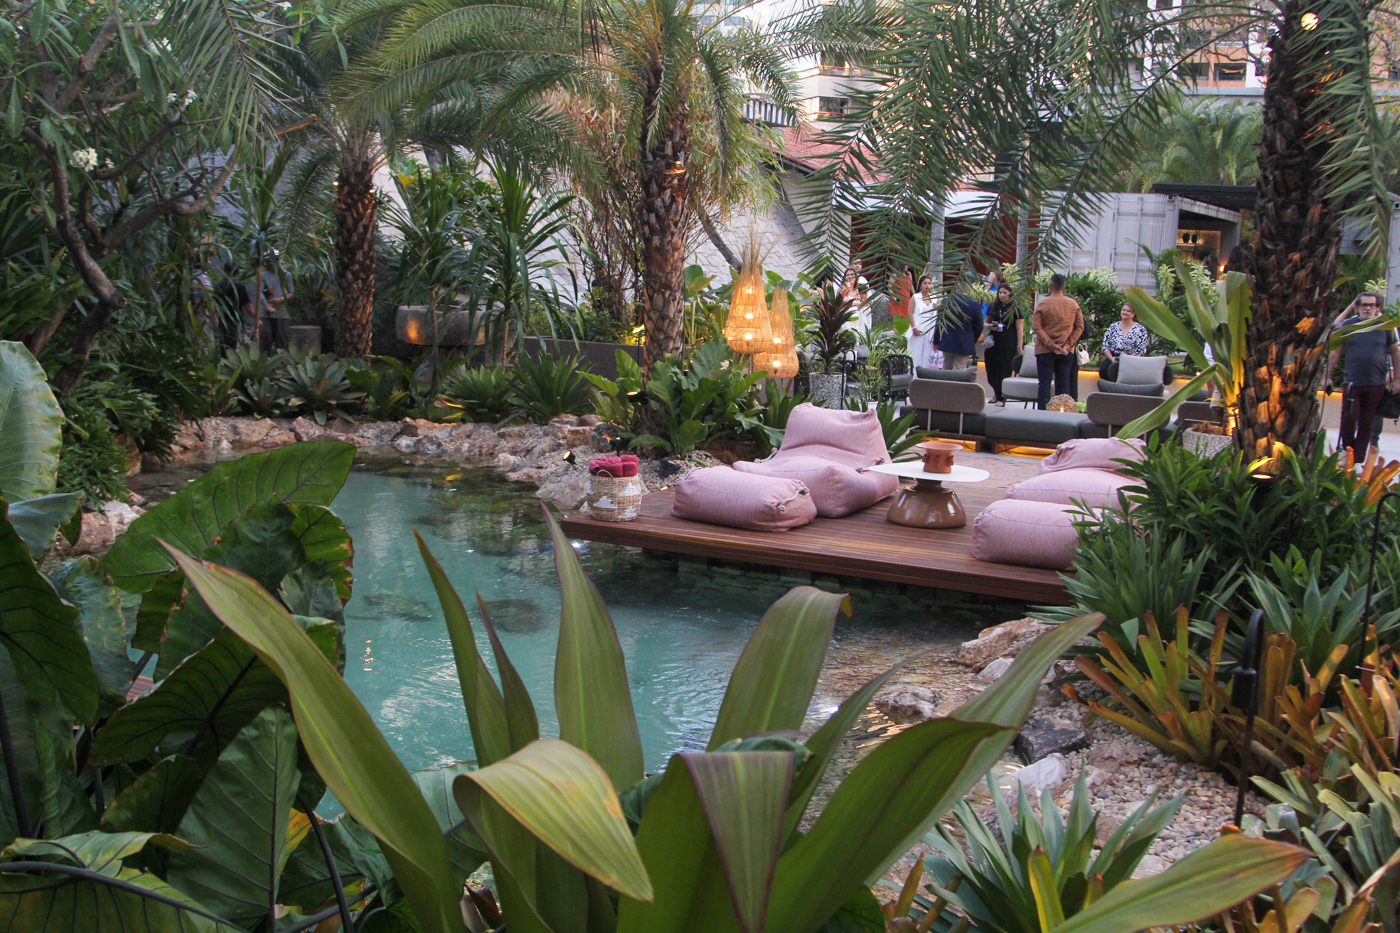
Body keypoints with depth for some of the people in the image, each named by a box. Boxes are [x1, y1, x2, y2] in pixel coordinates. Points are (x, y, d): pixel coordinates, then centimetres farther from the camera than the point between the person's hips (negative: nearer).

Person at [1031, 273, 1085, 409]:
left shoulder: (1042, 303, -6)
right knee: (1063, 383, 6)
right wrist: (1067, 345, -3)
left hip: (1045, 351, -2)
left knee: (1045, 383, 1)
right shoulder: (1073, 304, 2)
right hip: (1067, 352, 2)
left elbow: (1036, 326, -12)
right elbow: (1080, 327, 1)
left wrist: (1051, 345, -12)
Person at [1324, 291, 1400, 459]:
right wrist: (1327, 376, 6)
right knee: (1349, 419, -7)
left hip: (1376, 384, 0)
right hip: (1352, 383, 0)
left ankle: (1358, 459, 11)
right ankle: (1348, 453, 15)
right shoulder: (1347, 325, 4)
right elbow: (1335, 352, 8)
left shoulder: (1385, 326, 3)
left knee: (1367, 423, 4)